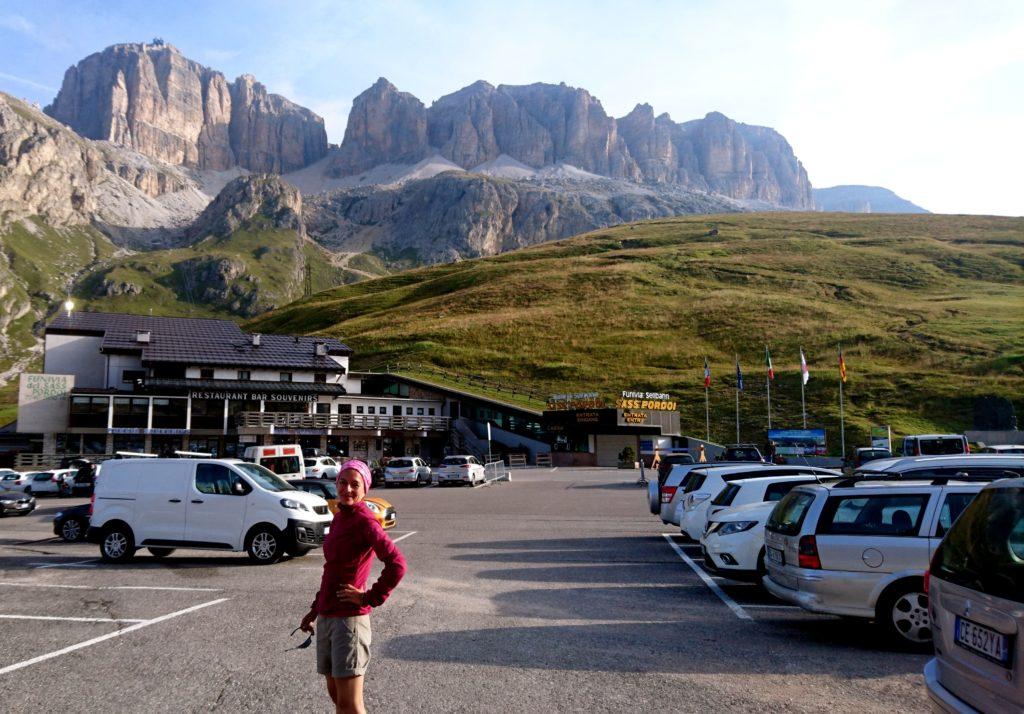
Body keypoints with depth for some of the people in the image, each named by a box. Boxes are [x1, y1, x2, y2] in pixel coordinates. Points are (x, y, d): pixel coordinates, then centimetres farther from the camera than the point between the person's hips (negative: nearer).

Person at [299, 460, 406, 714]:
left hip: (349, 618, -8)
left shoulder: (364, 521, -15)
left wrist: (370, 598, -17)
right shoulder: (339, 518, 11)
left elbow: (397, 565, -26)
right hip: (326, 617, 8)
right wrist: (315, 609, 22)